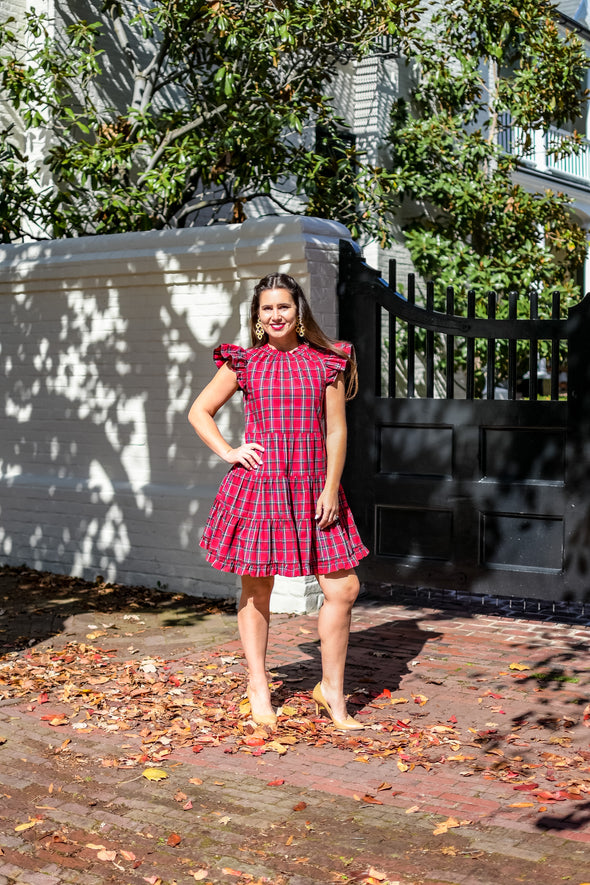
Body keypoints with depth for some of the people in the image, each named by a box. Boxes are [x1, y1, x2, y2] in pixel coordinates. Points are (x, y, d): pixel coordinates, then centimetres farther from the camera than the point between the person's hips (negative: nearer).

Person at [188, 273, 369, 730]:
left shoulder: (326, 362, 5)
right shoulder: (243, 363, 5)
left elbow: (336, 430, 3)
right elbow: (199, 411, 13)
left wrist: (331, 487, -5)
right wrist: (228, 452, 0)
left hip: (313, 489, 1)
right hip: (257, 485, -1)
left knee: (344, 588, -3)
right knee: (257, 589, 8)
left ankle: (332, 690, 13)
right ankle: (258, 686, 25)